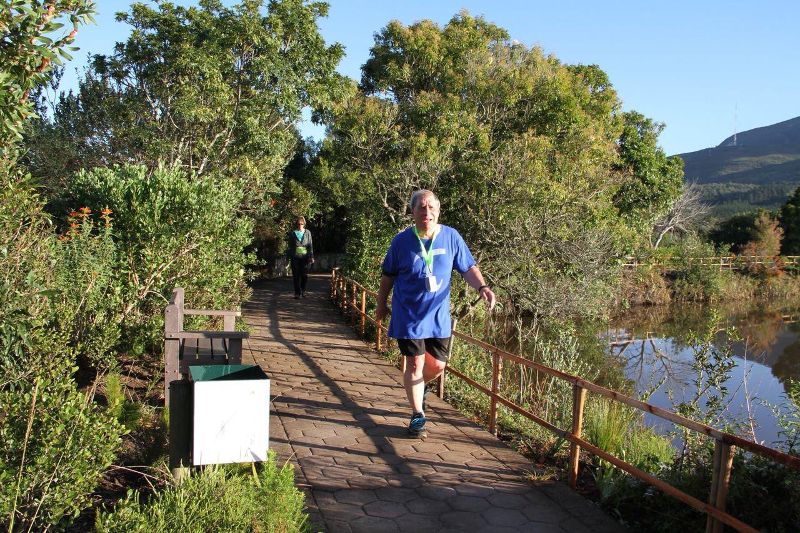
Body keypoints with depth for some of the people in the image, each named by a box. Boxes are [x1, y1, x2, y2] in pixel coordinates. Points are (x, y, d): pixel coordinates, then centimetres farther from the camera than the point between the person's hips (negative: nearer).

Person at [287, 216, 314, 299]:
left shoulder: (307, 232, 8)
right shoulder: (292, 233, 7)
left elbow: (310, 245, 7)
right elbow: (290, 246, 10)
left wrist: (311, 256, -1)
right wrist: (289, 257, 6)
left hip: (305, 257, 0)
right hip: (295, 257, 0)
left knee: (304, 275, -8)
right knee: (296, 275, 0)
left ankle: (303, 290, 15)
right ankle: (297, 293, 9)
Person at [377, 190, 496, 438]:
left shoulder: (451, 237, -3)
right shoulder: (402, 240, -6)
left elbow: (468, 268, 1)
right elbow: (388, 276, 5)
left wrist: (482, 287, -18)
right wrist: (382, 304, 11)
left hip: (438, 314, 2)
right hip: (409, 315, -2)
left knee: (438, 364, 9)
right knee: (415, 364, -1)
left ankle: (420, 387, 43)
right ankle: (417, 416, 15)